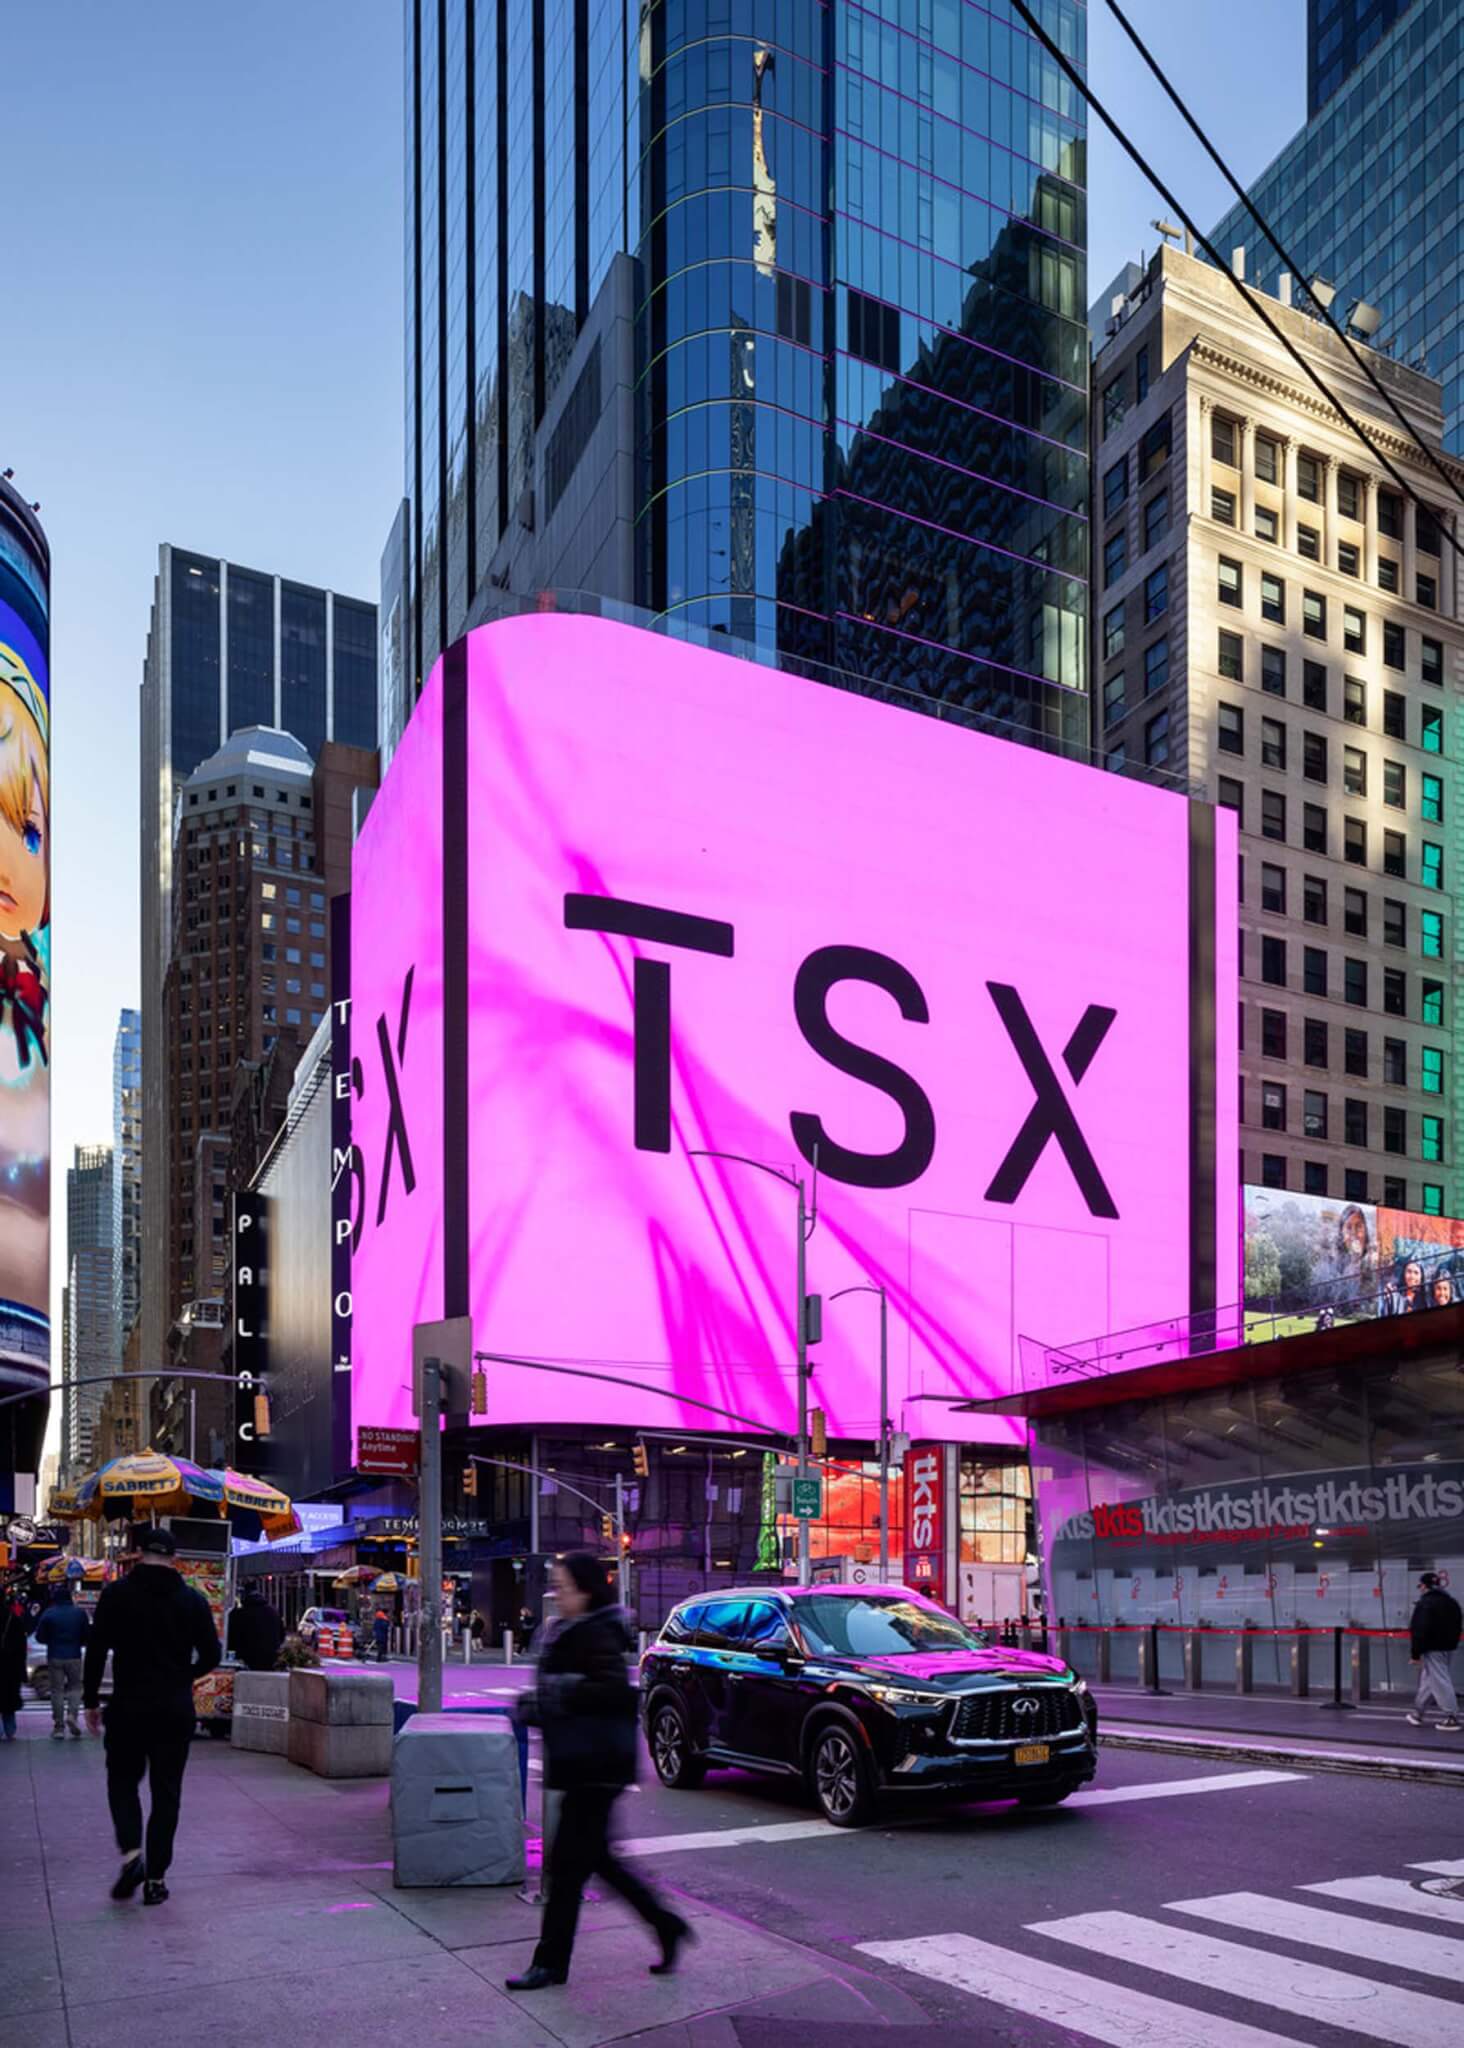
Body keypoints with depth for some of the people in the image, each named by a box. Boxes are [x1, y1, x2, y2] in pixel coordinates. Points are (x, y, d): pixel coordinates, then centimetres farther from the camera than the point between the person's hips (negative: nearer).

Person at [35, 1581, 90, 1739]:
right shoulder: (80, 1613, -2)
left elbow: (40, 1637, 0)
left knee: (57, 1690, 6)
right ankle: (72, 1714, -9)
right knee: (75, 1687, 14)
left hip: (54, 1657, -1)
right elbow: (87, 1636, 3)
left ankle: (59, 1726, 5)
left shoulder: (48, 1614, -6)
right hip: (74, 1656, 1)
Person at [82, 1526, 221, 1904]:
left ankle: (131, 1853, -7)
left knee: (123, 1780, 15)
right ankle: (156, 1877, 8)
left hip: (128, 1706, -1)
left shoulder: (117, 1594, -4)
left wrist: (90, 1701, 2)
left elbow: (97, 1651, -6)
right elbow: (211, 1655, 1)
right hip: (176, 1710, 1)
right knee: (166, 1791, 10)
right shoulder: (192, 1600, 0)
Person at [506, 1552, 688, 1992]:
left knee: (568, 1862, -2)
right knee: (592, 1856, 16)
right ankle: (666, 1925, 24)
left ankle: (551, 1963, 8)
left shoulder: (596, 1635, -16)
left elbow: (616, 1692, -28)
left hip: (596, 1766, -10)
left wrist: (562, 1692, -29)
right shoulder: (571, 1632, 14)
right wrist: (537, 1703, 7)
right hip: (584, 1765, 10)